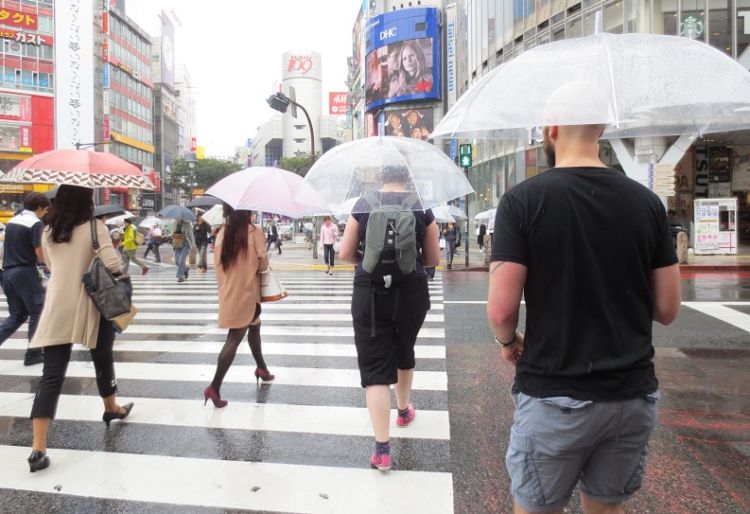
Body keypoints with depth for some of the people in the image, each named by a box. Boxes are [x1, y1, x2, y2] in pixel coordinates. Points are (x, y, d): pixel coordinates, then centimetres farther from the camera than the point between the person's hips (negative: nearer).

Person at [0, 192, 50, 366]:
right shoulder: (36, 223, -11)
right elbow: (41, 255, -15)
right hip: (25, 273, -8)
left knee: (17, 315, 15)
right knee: (37, 313, 7)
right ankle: (33, 353, 11)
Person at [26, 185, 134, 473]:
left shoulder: (48, 233, 6)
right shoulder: (95, 228, -9)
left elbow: (51, 267, 20)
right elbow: (113, 265, -20)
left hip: (57, 308, 3)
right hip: (90, 306, -3)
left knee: (51, 375, 1)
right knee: (103, 360, 19)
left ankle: (38, 448, -4)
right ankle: (112, 409, 41)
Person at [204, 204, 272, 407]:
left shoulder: (222, 233, 1)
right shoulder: (254, 231, -12)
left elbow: (218, 263, 4)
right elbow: (263, 263, -12)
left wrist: (224, 284, 15)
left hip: (228, 292, 6)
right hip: (246, 293, -6)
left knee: (254, 326, 25)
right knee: (234, 340, -1)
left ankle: (261, 368, 38)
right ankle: (214, 387, -6)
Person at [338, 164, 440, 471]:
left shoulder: (363, 205, -1)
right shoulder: (422, 208, 0)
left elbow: (345, 254, 0)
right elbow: (433, 260, 4)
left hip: (370, 294, -1)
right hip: (411, 293, 2)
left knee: (374, 366, 3)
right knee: (404, 352, 25)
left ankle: (381, 449, 0)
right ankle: (404, 410, 48)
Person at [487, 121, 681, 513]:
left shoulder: (522, 199, -13)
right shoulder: (647, 202, -1)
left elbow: (501, 310, -19)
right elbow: (667, 309, 1)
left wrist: (508, 341, 2)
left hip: (553, 397, -4)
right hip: (634, 395, 4)